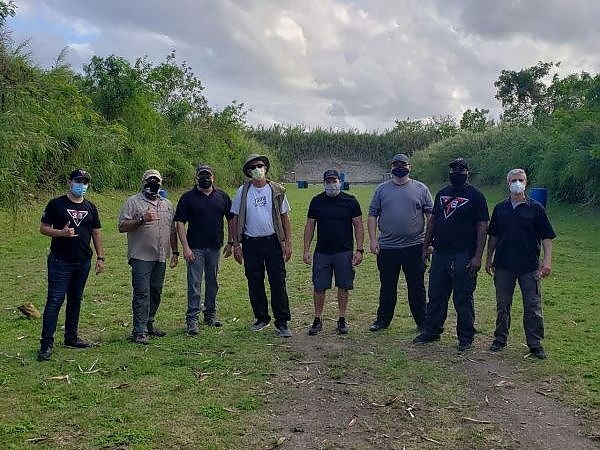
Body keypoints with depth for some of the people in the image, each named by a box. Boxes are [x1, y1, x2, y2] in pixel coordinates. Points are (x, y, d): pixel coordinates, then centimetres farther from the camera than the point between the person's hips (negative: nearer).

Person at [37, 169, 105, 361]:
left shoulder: (90, 207, 11)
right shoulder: (56, 204, -2)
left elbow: (96, 233, 14)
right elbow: (43, 228, -2)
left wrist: (100, 257, 7)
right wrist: (62, 233, -21)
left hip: (83, 262, 5)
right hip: (60, 262, -5)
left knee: (75, 300, 13)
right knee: (54, 301, -7)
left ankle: (71, 337, 25)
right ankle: (46, 344, -4)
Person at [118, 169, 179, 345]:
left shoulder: (167, 205, 16)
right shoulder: (133, 202, -1)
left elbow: (172, 231, 19)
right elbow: (122, 227, -8)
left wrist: (175, 252, 14)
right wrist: (141, 220, -20)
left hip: (161, 257, 6)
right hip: (141, 256, -6)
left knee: (156, 292, 11)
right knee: (141, 294, -8)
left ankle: (149, 324, 24)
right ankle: (139, 332, -5)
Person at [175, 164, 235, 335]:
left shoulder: (222, 196, 7)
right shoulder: (188, 197, -2)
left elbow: (231, 219, 13)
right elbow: (180, 223, -5)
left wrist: (230, 242, 7)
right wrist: (185, 247, -13)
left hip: (215, 247, 3)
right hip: (195, 248, -3)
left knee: (212, 282, 13)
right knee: (194, 284, -2)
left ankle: (210, 314, 26)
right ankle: (192, 319, 4)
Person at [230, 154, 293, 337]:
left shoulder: (277, 190, 3)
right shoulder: (243, 191, 2)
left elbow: (284, 217, 6)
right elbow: (235, 219, 5)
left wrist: (288, 242, 0)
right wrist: (236, 245, 0)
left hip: (273, 241, -1)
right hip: (250, 243, 1)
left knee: (278, 282, -3)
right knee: (254, 283, 8)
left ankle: (282, 323, 5)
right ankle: (261, 318, 24)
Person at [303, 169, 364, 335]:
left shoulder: (350, 201, 1)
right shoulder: (316, 201, 5)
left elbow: (358, 226, 2)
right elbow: (309, 226, 8)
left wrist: (359, 250, -5)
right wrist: (306, 250, 2)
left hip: (344, 252, -1)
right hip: (322, 252, 1)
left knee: (343, 286, 5)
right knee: (319, 287, 3)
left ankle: (342, 319, 19)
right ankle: (318, 320, 16)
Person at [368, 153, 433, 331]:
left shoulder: (421, 189, 5)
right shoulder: (382, 189, 8)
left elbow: (431, 215, 4)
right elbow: (372, 215, 7)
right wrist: (373, 239, -3)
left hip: (414, 247, -1)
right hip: (387, 248, 1)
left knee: (417, 287, 6)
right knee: (387, 287, 11)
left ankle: (422, 321, 18)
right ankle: (383, 320, 24)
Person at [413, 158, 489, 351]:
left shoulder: (475, 196, -4)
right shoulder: (442, 194, 14)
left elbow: (482, 227, -7)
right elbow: (432, 221, 19)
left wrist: (478, 256, -14)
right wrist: (425, 246, 14)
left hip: (464, 256, -5)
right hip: (440, 254, 6)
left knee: (463, 299, 3)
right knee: (436, 295, 12)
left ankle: (466, 337, 15)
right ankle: (432, 331, 25)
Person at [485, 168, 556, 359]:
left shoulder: (536, 208, -1)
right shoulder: (500, 209, 8)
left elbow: (546, 236, -2)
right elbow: (493, 236, 15)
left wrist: (547, 260, -12)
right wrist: (489, 259, 12)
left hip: (529, 265, -3)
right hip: (503, 264, 3)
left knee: (533, 306, 1)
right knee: (502, 305, 11)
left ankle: (535, 343, 11)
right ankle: (500, 338, 23)